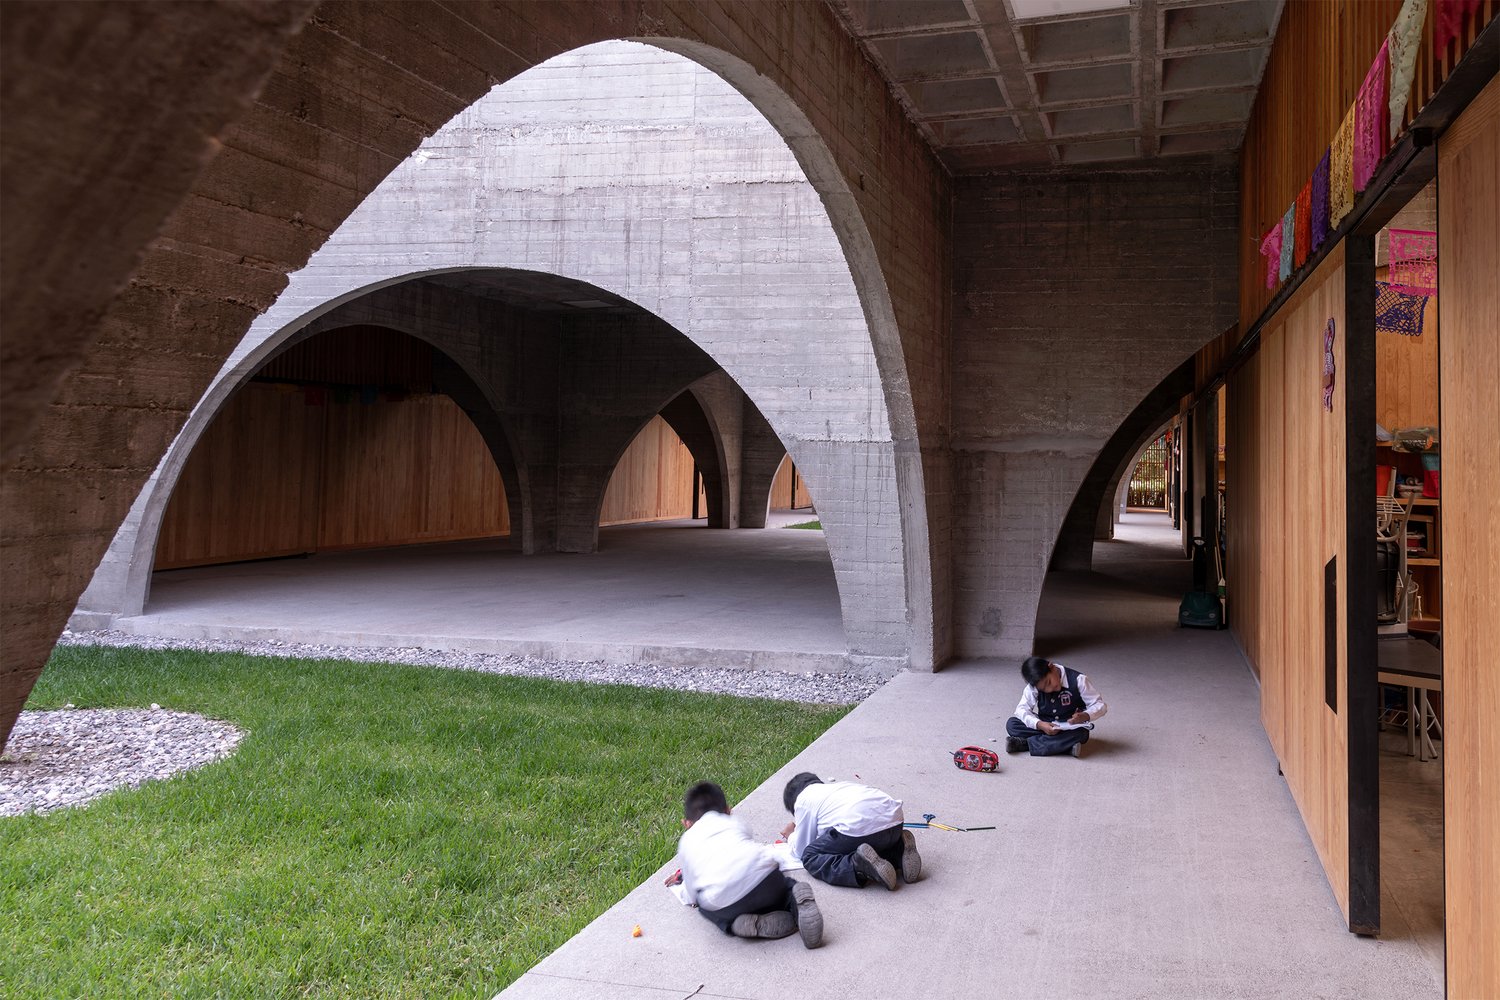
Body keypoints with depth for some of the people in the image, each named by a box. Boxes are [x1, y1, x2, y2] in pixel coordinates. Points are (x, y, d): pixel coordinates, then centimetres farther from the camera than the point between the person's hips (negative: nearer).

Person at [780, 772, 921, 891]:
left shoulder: (803, 800, 18)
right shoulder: (839, 785, 39)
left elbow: (800, 849, 19)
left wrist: (791, 834, 42)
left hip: (857, 827, -7)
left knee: (810, 857, 8)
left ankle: (858, 866, -18)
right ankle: (900, 852, 5)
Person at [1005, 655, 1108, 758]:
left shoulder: (1077, 680, -14)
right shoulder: (1034, 686, -8)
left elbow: (1101, 706, -12)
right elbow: (1022, 709, -14)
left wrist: (1086, 716, -33)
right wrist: (1039, 724, -33)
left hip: (1071, 728, -2)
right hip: (1045, 726, 2)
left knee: (1080, 733, -38)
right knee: (1011, 724, -20)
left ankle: (1025, 743, -29)